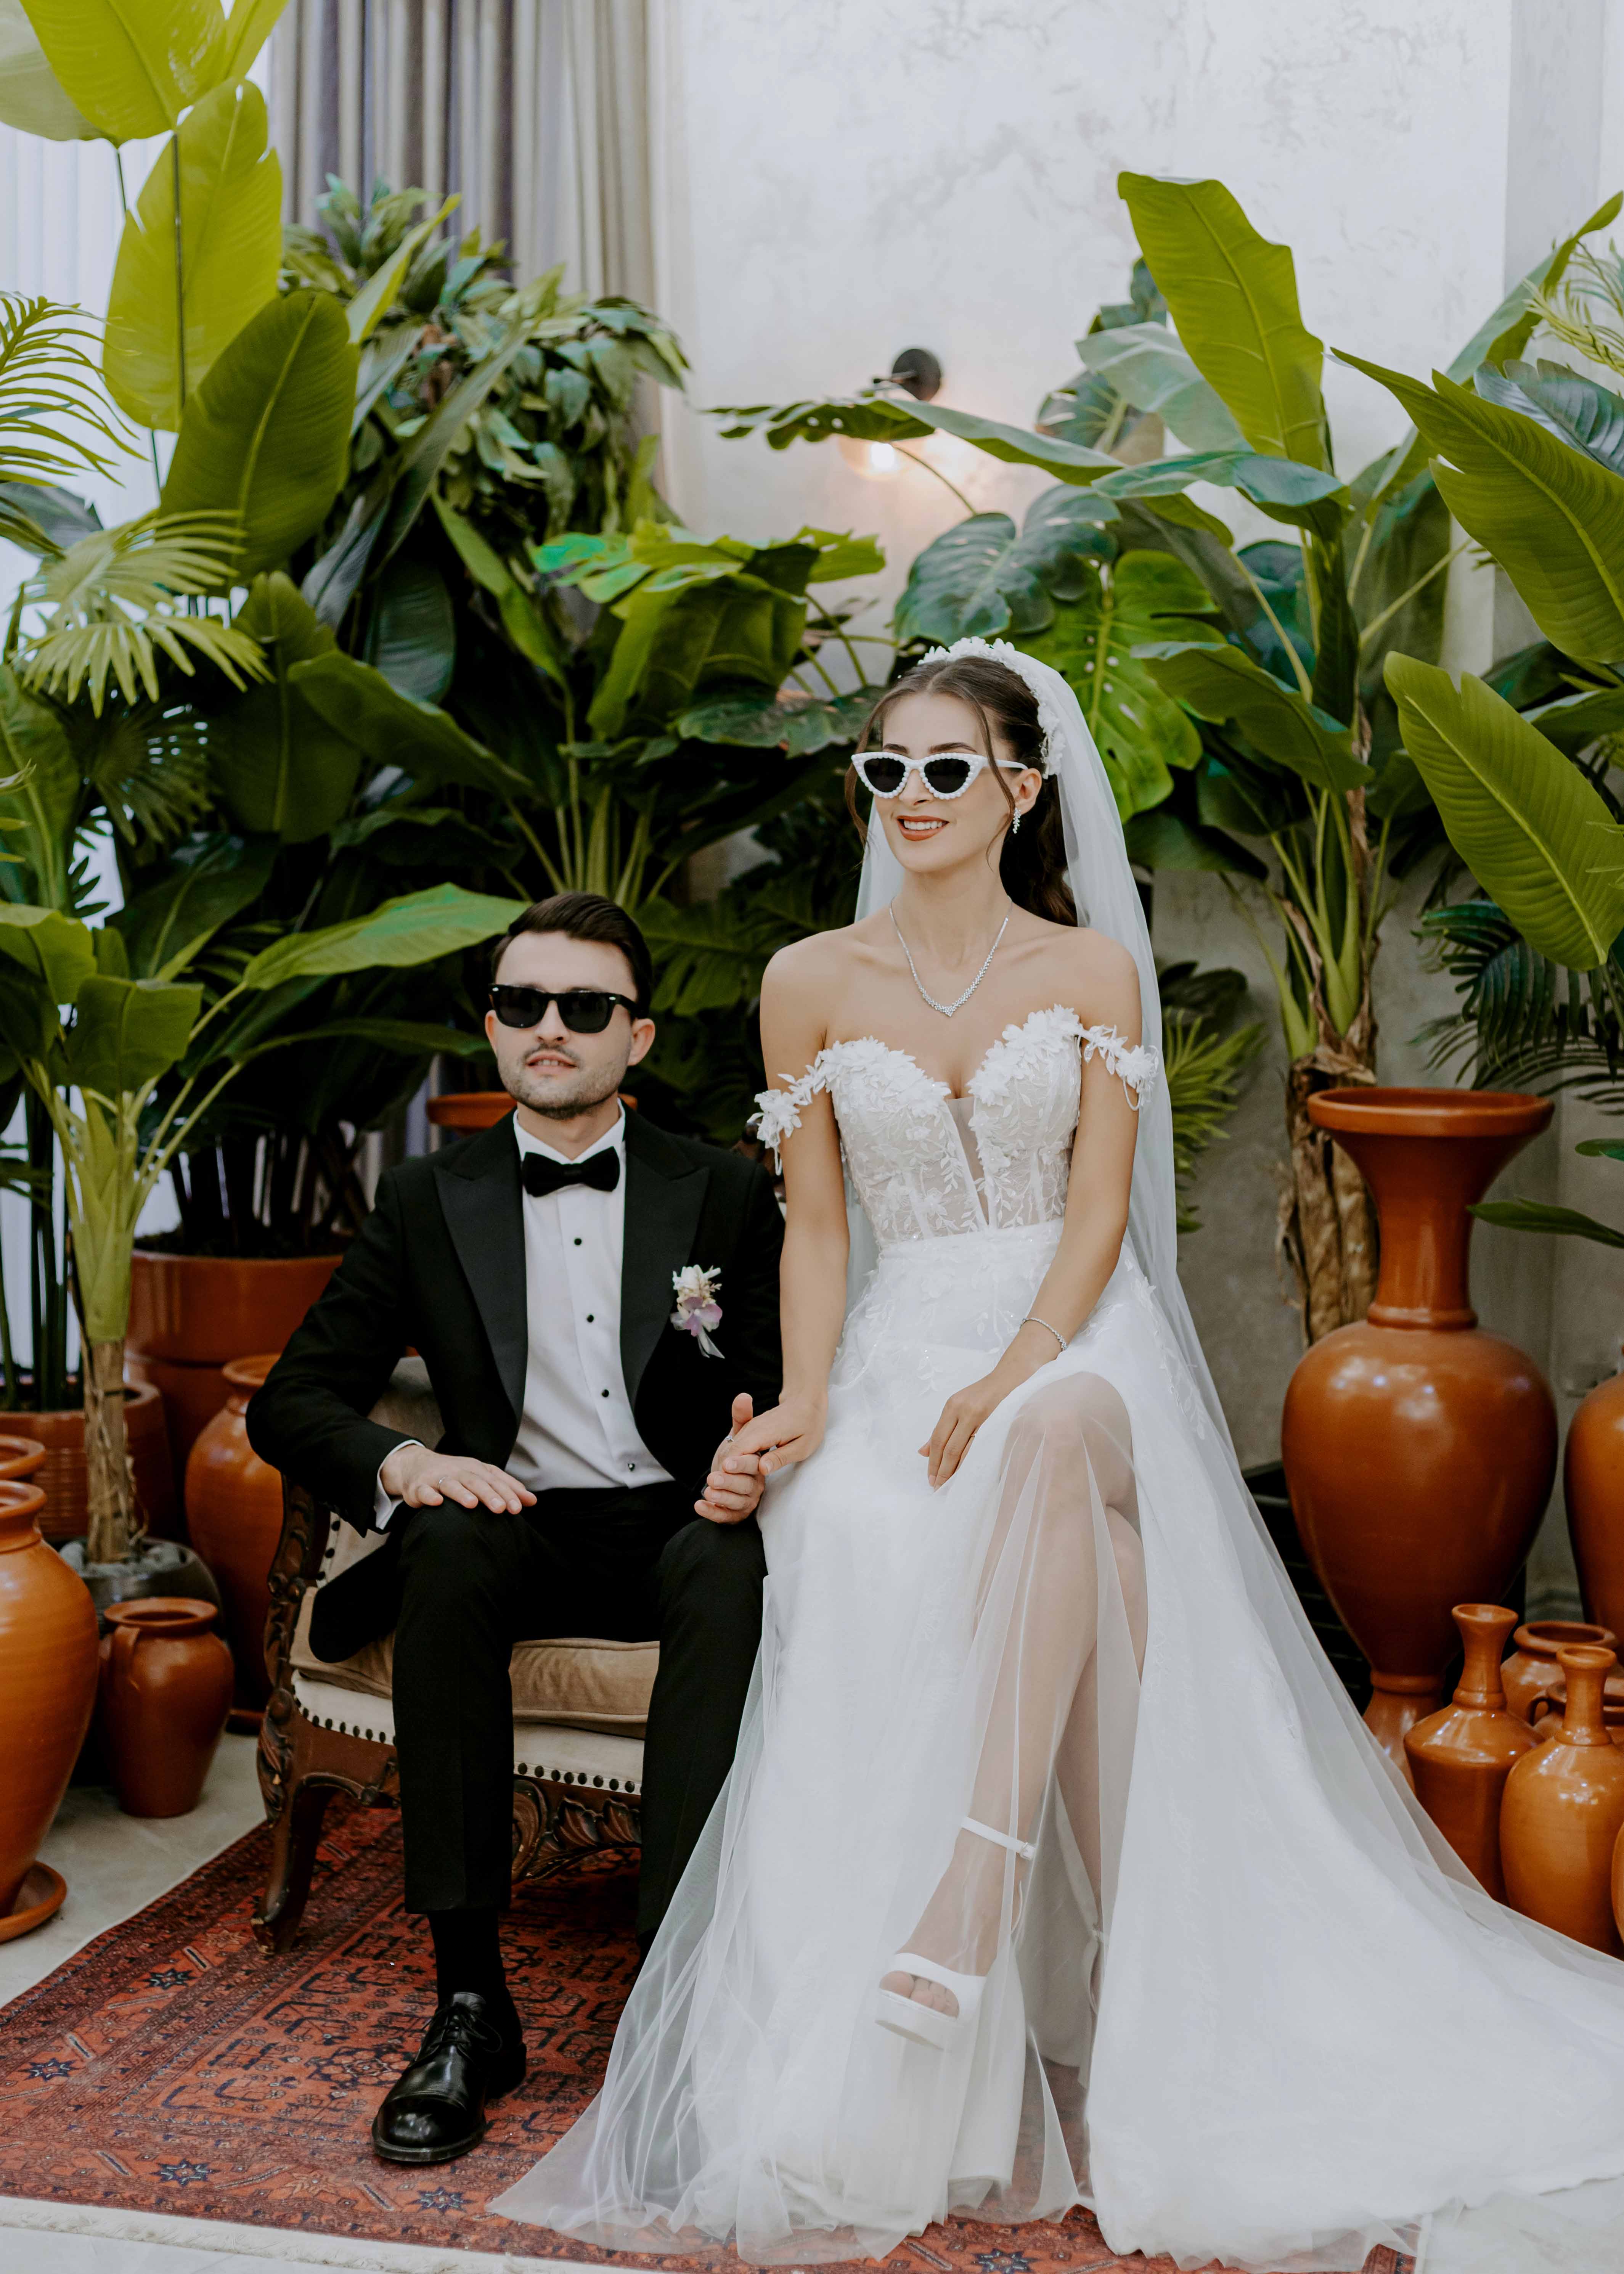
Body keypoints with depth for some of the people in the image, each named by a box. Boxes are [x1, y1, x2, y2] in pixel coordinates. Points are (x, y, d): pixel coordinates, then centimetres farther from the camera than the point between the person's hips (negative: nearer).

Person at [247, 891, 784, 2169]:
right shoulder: (427, 1203, 8)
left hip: (678, 1526, 0)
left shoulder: (724, 1195, 7)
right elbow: (293, 1402, 5)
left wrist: (759, 1462, -19)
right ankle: (470, 1999, -30)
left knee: (732, 1570, -35)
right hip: (517, 1526, 1)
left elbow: (786, 1395, 7)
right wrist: (398, 1463, -18)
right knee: (445, 1547, -33)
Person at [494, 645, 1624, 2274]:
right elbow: (816, 1226, 8)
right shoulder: (810, 984, 9)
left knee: (1054, 1446, -38)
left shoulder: (1094, 971, 6)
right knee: (863, 1548, -29)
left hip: (1077, 1348, -1)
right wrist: (807, 1399, -8)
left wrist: (1011, 1384, -17)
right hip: (900, 1349, 2)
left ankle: (960, 1923, -41)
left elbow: (1098, 1211, -1)